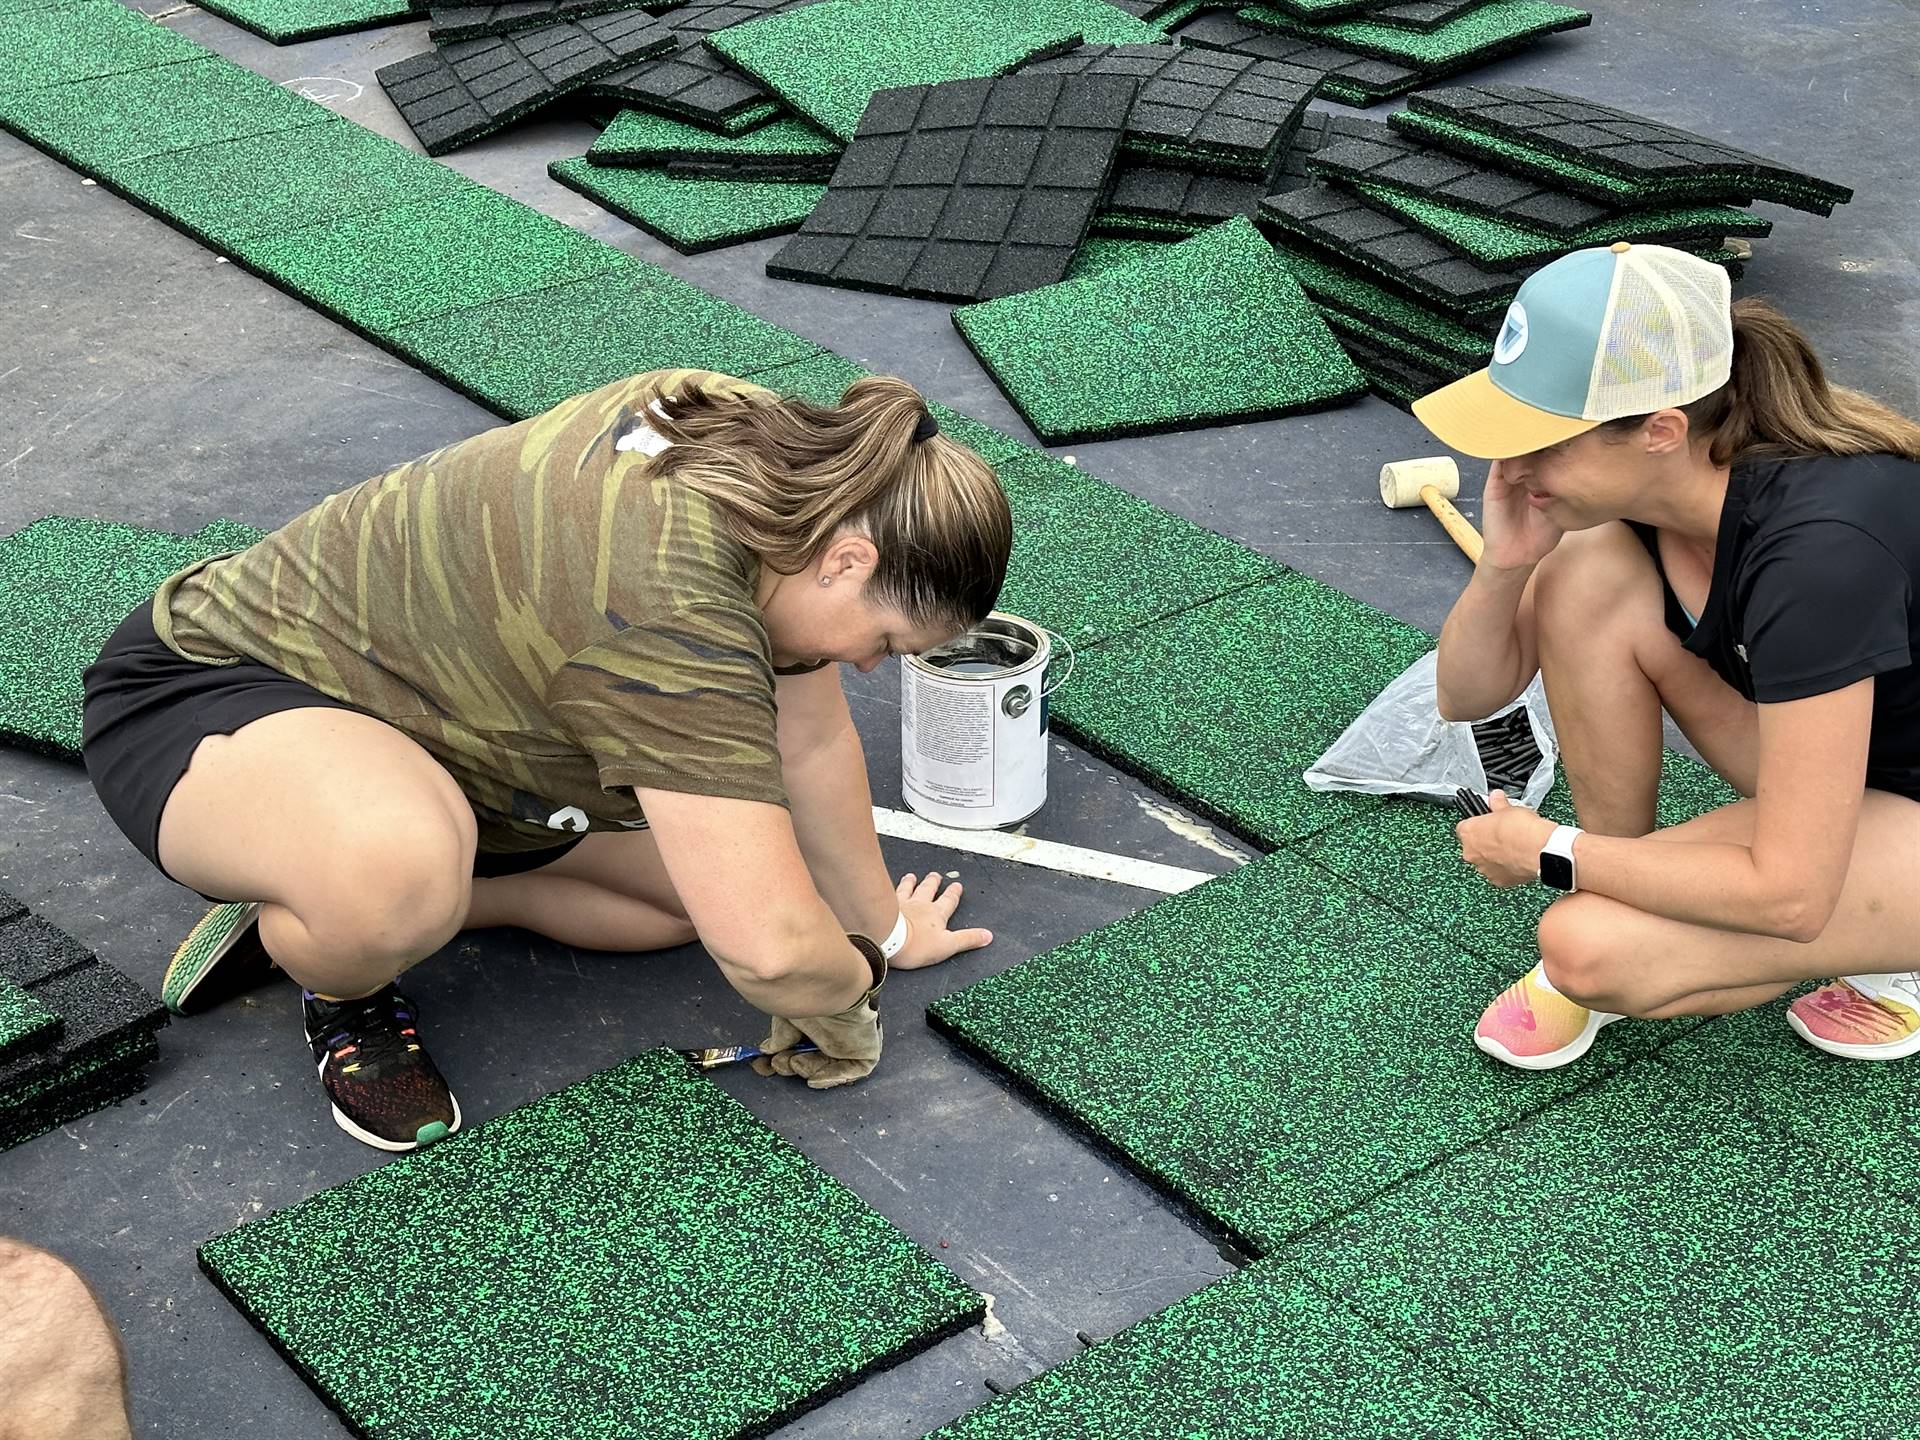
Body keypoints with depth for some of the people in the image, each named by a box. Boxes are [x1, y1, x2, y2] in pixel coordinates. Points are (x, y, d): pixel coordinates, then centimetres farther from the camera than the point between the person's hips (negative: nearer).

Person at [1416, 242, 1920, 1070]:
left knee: (1589, 947, -26)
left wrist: (1550, 853, -20)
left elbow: (1789, 897, -32)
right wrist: (1503, 565, -23)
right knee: (1586, 576, -17)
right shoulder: (1637, 483, -12)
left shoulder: (1819, 549, -36)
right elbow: (1469, 696, -2)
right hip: (1828, 758, 7)